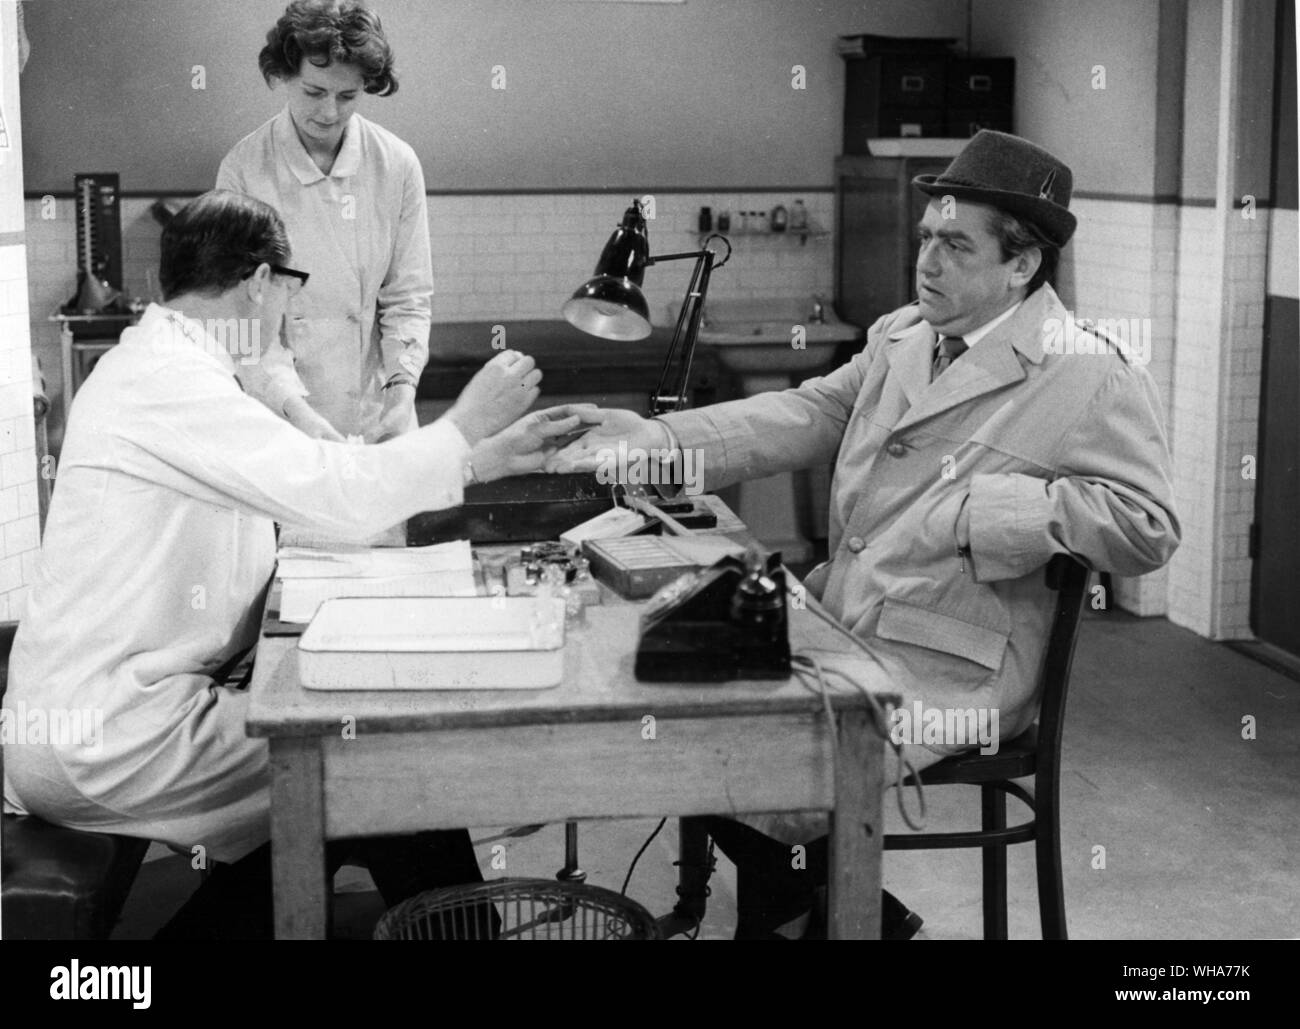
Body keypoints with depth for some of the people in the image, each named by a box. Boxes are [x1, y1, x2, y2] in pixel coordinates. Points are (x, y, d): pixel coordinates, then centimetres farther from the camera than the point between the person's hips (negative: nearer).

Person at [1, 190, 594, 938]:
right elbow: (340, 498, -25)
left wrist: (489, 458, 12)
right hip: (104, 738, -10)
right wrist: (465, 425, -10)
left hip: (100, 716, 10)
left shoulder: (174, 371, 13)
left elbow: (314, 487, 14)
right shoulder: (162, 379, -19)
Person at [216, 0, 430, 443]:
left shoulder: (397, 164, -4)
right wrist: (292, 405, -23)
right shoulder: (243, 168, -9)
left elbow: (407, 296, 0)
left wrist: (402, 388, -16)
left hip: (374, 413, 2)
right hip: (276, 411, -1)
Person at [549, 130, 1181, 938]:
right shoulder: (900, 336, 10)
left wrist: (978, 507, -21)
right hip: (836, 623, 8)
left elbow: (1146, 528, -16)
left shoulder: (1094, 378, -11)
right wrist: (658, 440, -7)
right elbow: (806, 415, 5)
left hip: (945, 673, -8)